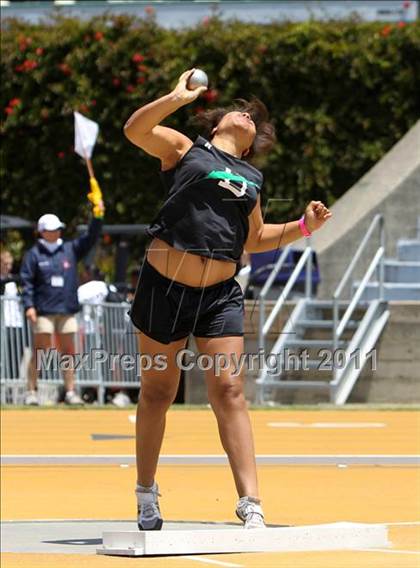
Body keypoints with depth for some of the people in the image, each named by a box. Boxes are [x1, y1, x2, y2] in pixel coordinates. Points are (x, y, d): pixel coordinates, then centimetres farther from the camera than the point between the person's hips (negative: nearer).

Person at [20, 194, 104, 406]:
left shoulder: (70, 249, 11)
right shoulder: (34, 254, 0)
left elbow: (90, 238, 3)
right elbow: (26, 281, -3)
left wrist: (97, 217, -12)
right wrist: (29, 305, -13)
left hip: (67, 310, 4)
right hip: (43, 311, -4)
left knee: (68, 352, 6)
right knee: (40, 352, -5)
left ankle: (70, 392, 10)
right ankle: (31, 391, -2)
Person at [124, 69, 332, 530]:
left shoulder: (251, 179, 17)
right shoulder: (186, 150, 4)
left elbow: (254, 239, 27)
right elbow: (135, 130, -11)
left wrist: (302, 226, 15)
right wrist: (177, 97, -20)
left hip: (220, 295, 3)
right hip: (165, 287, -3)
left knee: (229, 392, -7)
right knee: (157, 392, 6)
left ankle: (249, 503, -11)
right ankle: (146, 494, 22)